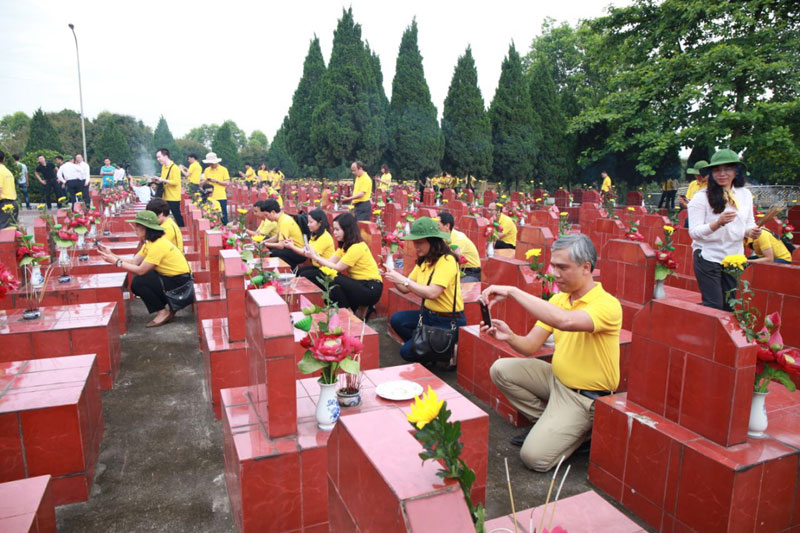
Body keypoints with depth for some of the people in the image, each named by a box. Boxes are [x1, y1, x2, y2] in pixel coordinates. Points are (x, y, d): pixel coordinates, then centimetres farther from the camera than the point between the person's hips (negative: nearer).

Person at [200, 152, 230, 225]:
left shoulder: (223, 169, 1)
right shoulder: (207, 170, 11)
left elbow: (227, 183, -4)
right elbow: (201, 183, 11)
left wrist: (216, 181, -13)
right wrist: (206, 180, -10)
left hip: (221, 197, -3)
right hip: (210, 198, 3)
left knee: (223, 216, -1)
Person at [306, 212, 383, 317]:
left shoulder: (357, 247, -19)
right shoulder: (345, 245, 11)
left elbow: (337, 268, -18)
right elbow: (330, 262, 1)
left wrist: (315, 257, -15)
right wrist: (314, 255, -14)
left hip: (371, 289, -9)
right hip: (360, 285, 9)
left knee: (333, 280, -23)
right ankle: (361, 307, 8)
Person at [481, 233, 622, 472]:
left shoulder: (607, 304, -22)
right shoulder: (558, 299, 2)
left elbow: (566, 321, -44)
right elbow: (531, 346, -1)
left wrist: (512, 291, -39)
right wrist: (509, 337, -25)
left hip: (585, 396, -7)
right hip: (556, 378, 7)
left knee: (534, 456, -16)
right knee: (501, 369, -8)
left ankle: (585, 429, 10)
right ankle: (549, 423, 8)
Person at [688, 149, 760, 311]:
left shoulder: (745, 194, 5)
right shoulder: (701, 197, -12)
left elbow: (749, 223, 14)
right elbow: (694, 232, -15)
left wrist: (752, 232, -9)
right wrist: (718, 222, -30)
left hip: (734, 257, 5)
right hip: (708, 257, -5)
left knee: (730, 306, 14)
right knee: (714, 306, -3)